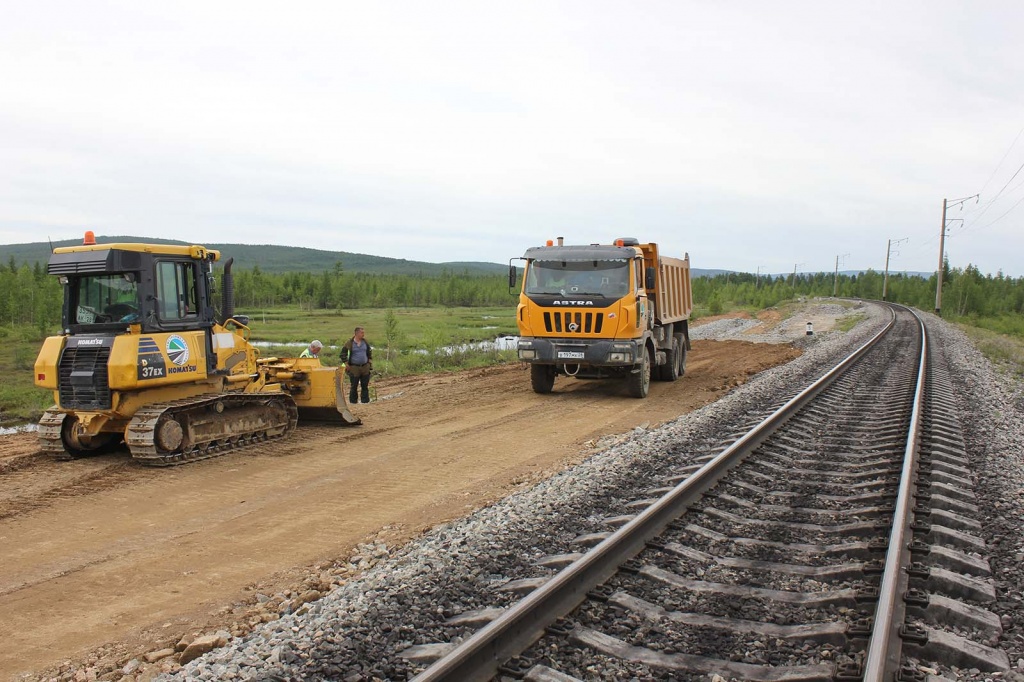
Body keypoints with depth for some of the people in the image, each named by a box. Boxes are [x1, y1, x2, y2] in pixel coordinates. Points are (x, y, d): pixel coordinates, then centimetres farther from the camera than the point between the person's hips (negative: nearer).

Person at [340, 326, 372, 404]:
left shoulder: (365, 342, 7)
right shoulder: (349, 343, -6)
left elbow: (370, 352, 20)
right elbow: (343, 354, 1)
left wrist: (370, 362, 11)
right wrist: (346, 364, -4)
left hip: (365, 367, 4)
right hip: (354, 368, -4)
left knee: (365, 386, 6)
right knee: (354, 386, 1)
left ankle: (365, 401, 13)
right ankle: (353, 402, 9)